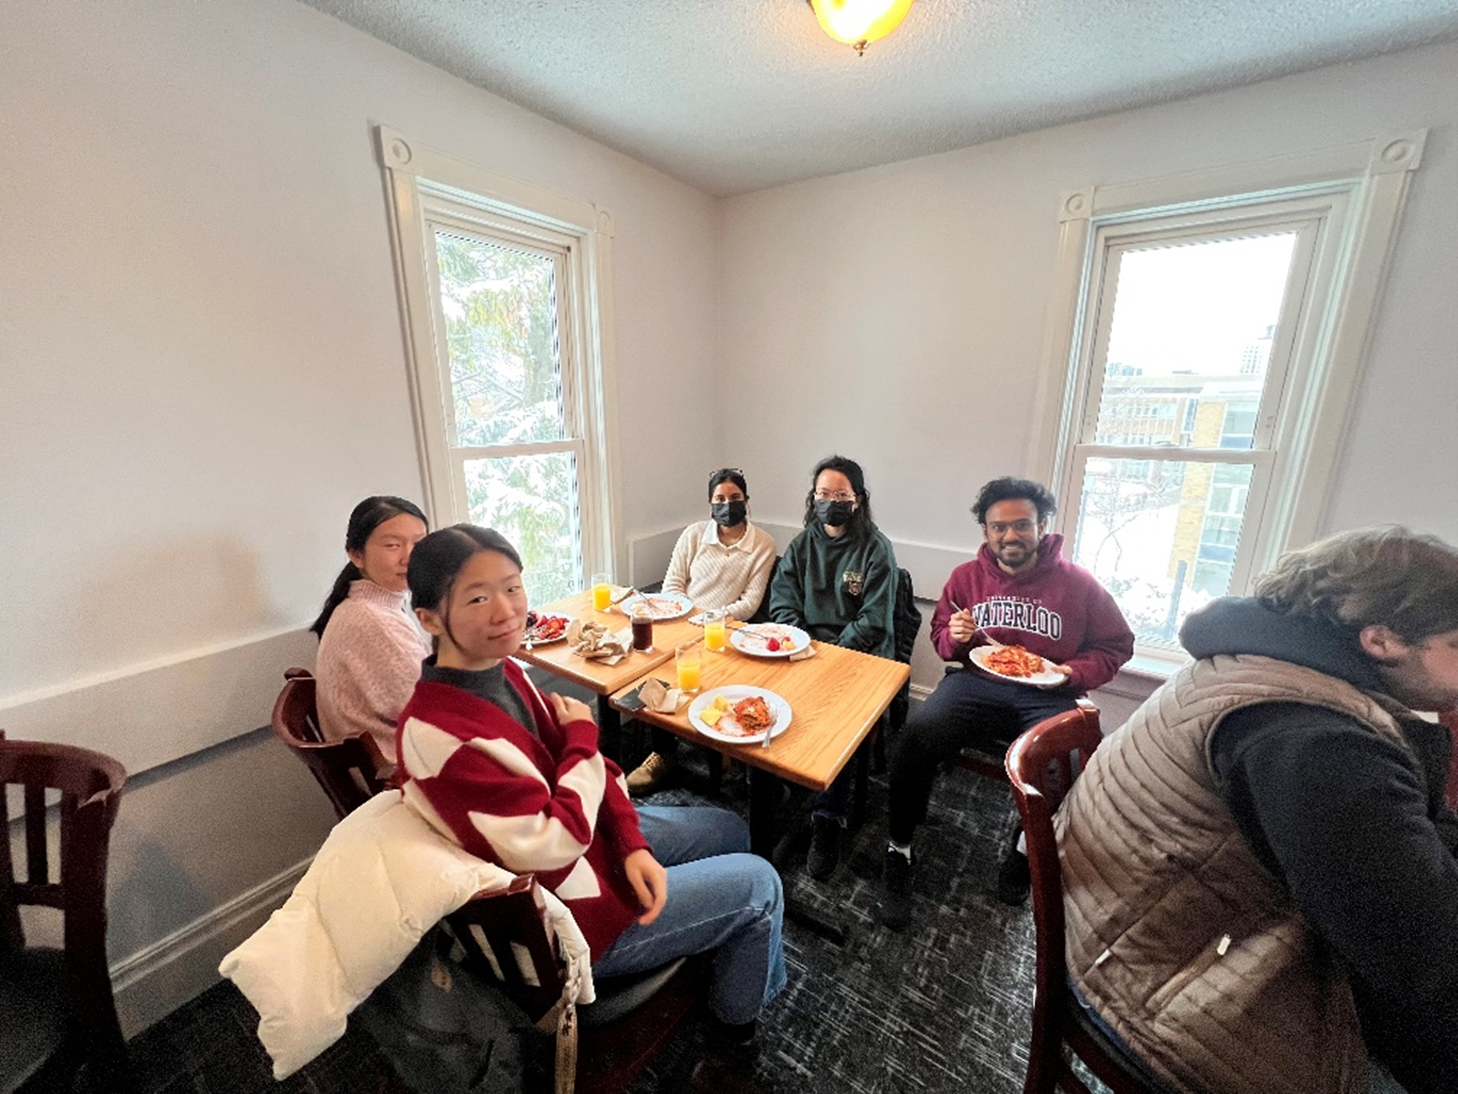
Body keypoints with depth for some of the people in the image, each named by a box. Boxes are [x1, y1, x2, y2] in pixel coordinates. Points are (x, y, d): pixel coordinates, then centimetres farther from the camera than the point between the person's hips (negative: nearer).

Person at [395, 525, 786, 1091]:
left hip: (596, 834, 8)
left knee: (732, 831, 20)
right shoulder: (439, 733, -34)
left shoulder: (502, 669, -8)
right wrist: (583, 736, -19)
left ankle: (731, 957, 48)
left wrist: (633, 844, -10)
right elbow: (551, 848, -30)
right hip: (571, 909, -7)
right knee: (759, 885, 5)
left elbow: (579, 761, -1)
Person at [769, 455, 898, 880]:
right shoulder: (802, 544, 13)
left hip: (859, 656, -3)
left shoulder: (876, 549, -1)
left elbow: (874, 622, -7)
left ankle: (827, 818, -11)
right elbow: (781, 601, 8)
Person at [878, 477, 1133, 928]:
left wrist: (1071, 674, -8)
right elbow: (941, 636, 19)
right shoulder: (968, 576, 8)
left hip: (1046, 696, 0)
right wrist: (954, 638, -6)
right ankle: (899, 850, -6)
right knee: (917, 735, -28)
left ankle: (1024, 856, 4)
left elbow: (1116, 645, 11)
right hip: (977, 683, 1)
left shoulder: (1078, 583, 3)